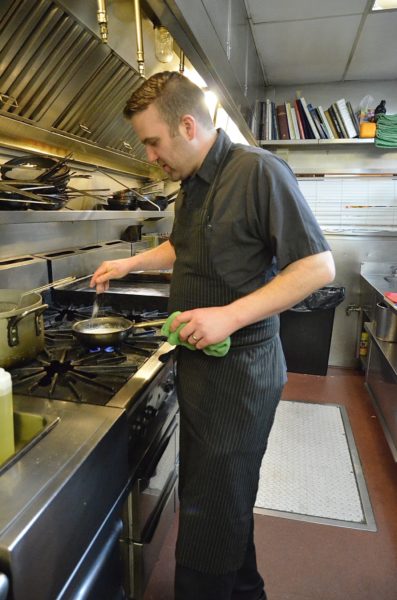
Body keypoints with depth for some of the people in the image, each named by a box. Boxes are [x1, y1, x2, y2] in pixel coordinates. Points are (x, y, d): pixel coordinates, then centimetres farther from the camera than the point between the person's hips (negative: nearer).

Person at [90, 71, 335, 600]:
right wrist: (130, 263, 18)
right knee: (225, 500, 23)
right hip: (198, 361, 8)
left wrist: (231, 315, -25)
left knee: (210, 513, 7)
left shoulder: (258, 171, -15)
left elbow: (318, 266, -18)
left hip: (238, 368, -8)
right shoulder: (192, 185, 12)